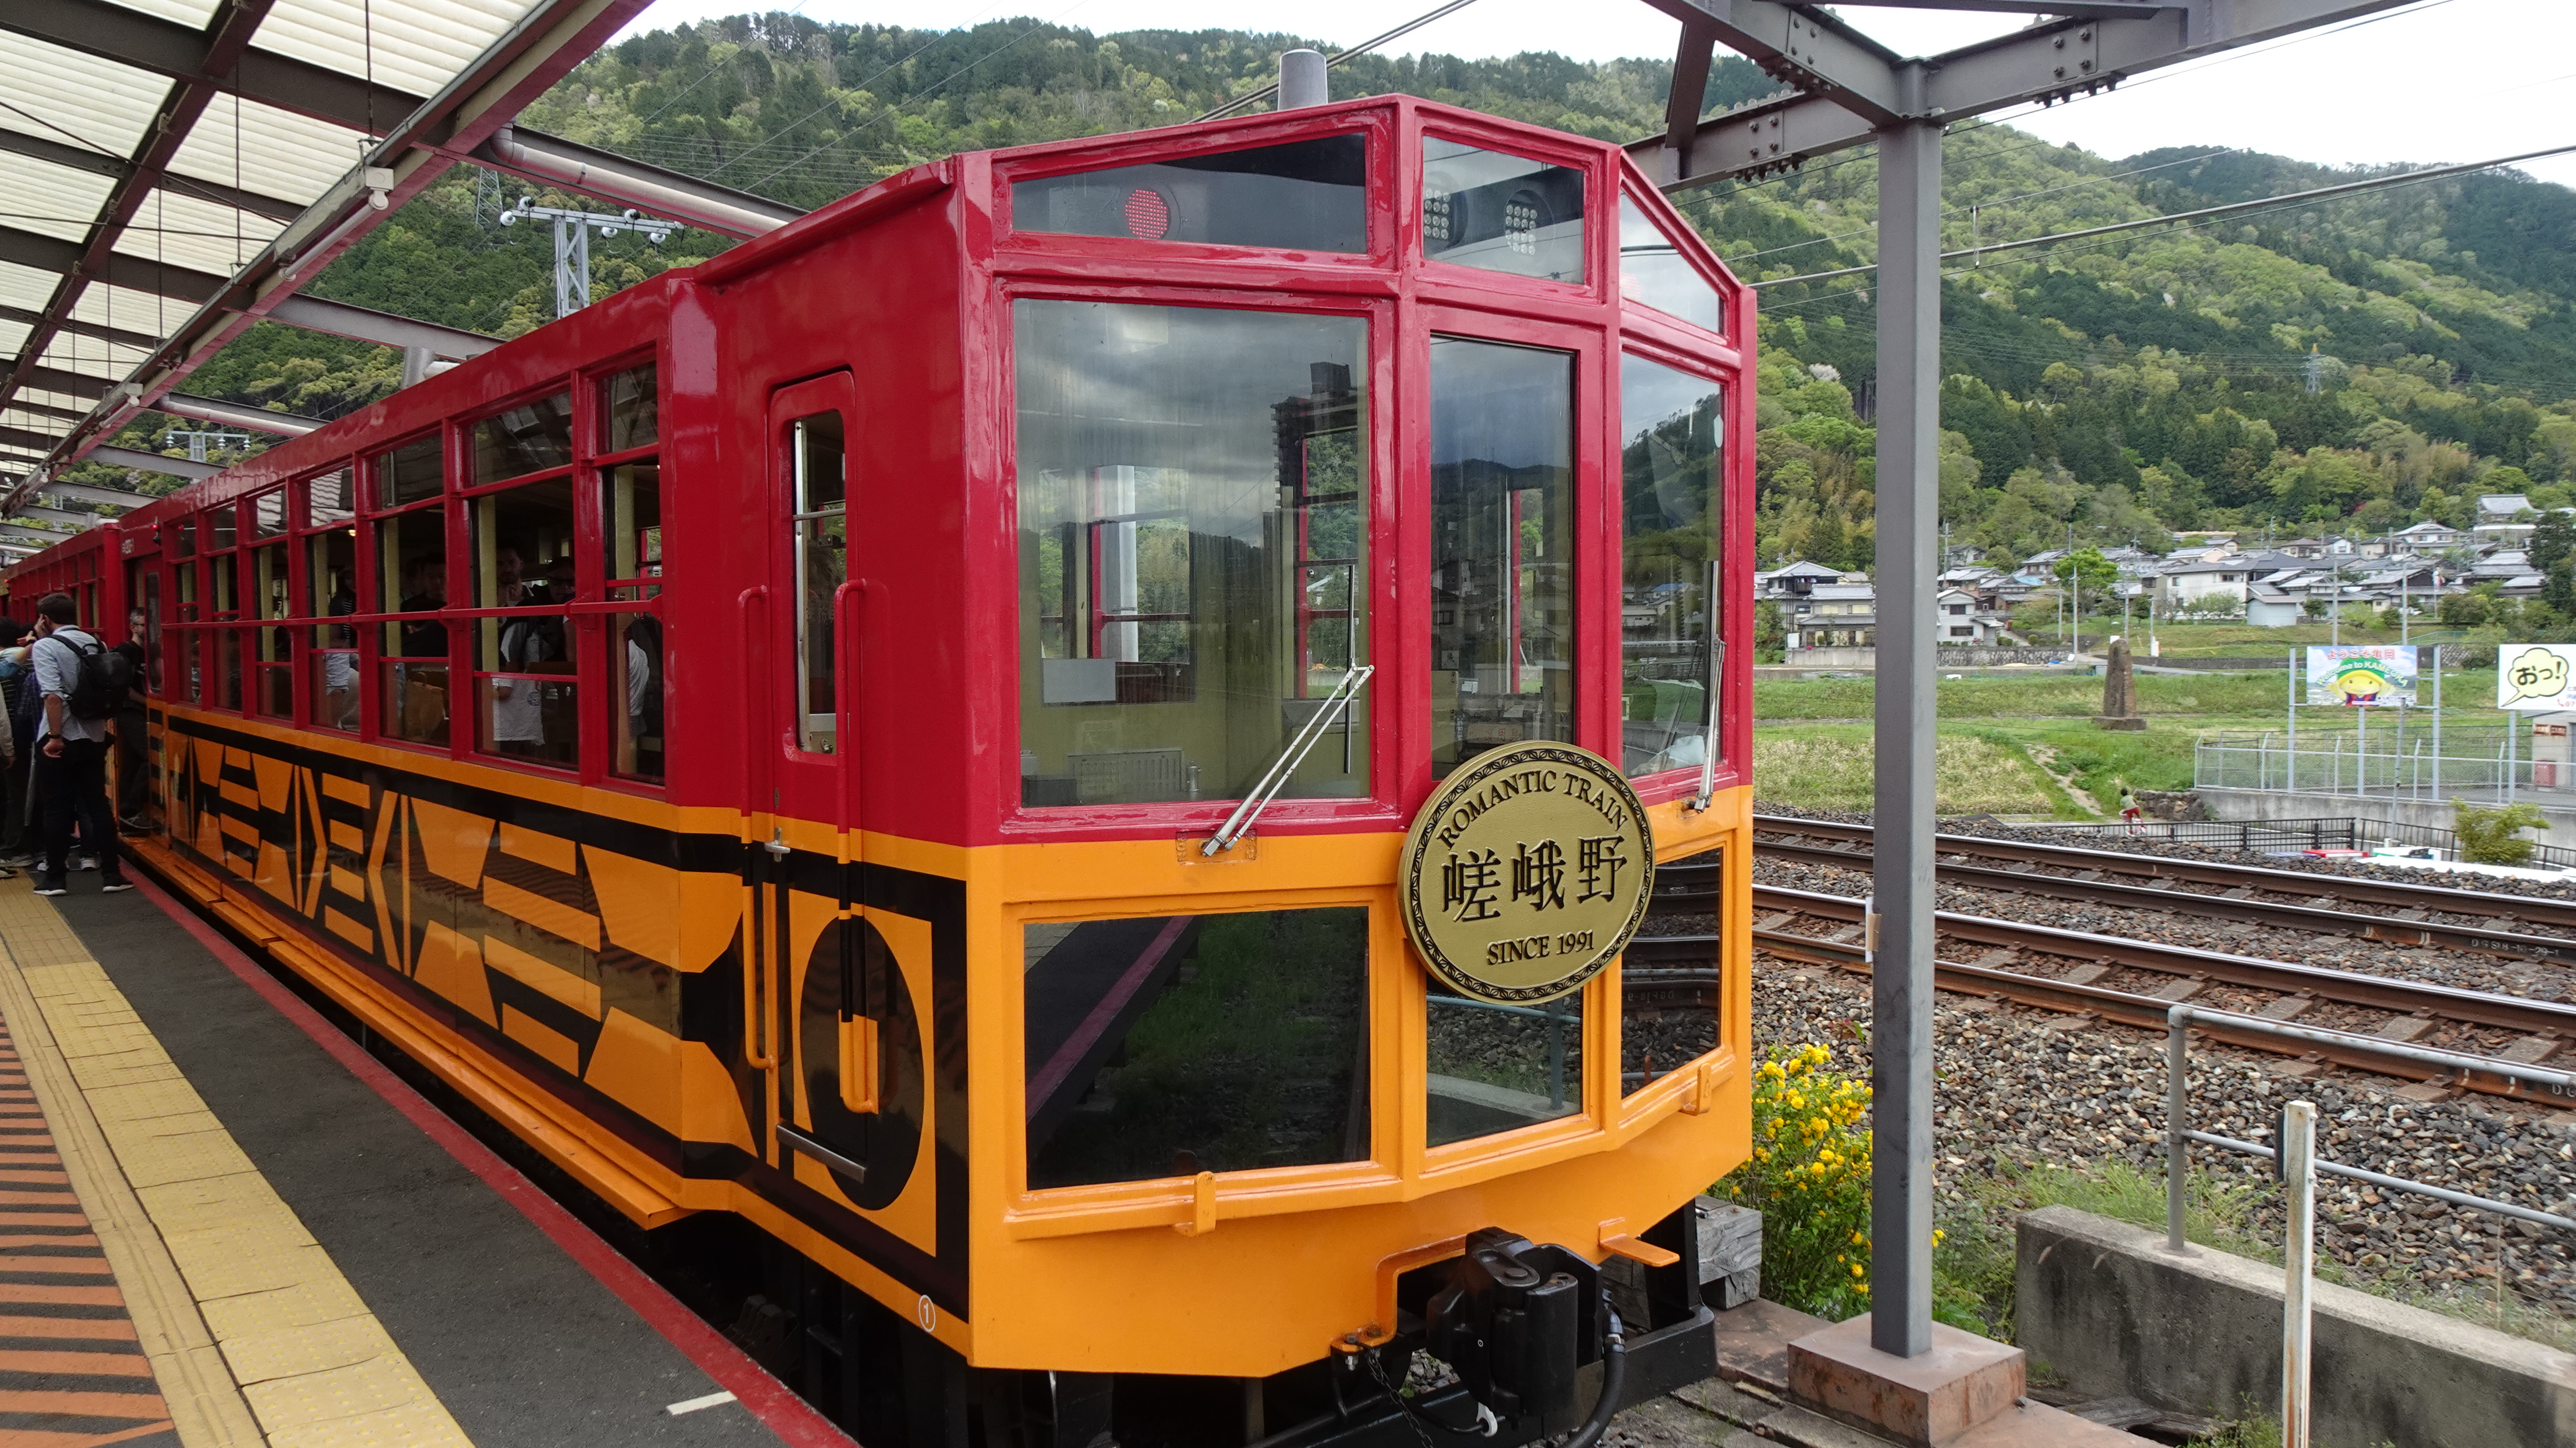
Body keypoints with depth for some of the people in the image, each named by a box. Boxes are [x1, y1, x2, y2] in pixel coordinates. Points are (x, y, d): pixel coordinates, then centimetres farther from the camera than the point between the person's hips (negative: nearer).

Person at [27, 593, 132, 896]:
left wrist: (55, 736, -18)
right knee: (97, 805, 9)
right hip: (94, 738, 5)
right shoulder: (97, 645, 6)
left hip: (59, 742, -5)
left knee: (56, 810, 5)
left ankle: (55, 878, 11)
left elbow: (53, 694, -21)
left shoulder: (45, 647, -11)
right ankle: (111, 875, 7)